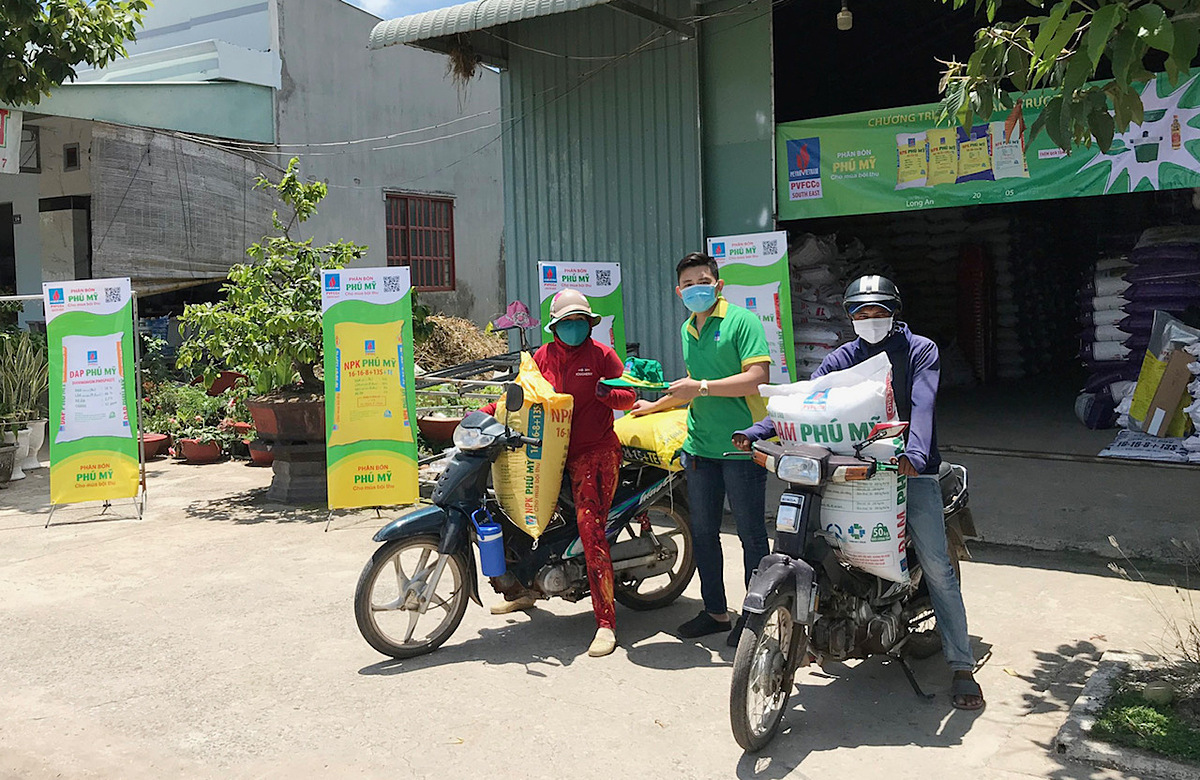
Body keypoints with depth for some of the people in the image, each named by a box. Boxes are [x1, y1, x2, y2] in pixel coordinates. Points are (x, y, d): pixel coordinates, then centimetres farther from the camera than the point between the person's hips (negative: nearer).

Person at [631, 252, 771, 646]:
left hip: (741, 447, -7)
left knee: (751, 535, 3)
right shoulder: (687, 330, 17)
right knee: (703, 532, 12)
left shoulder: (741, 321, -7)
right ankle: (715, 610, 25)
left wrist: (702, 387, -18)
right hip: (700, 446, 7)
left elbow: (758, 377, -17)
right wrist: (657, 405, 34)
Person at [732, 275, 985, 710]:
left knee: (937, 568, -8)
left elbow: (922, 404, -17)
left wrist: (915, 451, -37)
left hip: (910, 471, -4)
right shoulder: (844, 357, 10)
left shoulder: (920, 350, 0)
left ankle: (962, 666, 0)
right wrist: (756, 432, -16)